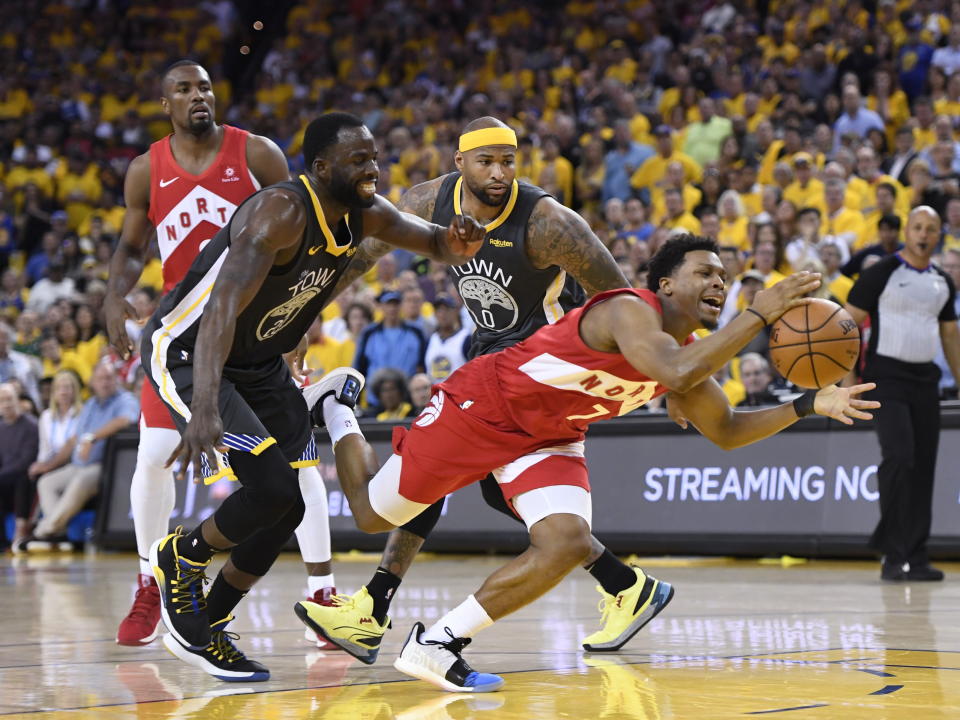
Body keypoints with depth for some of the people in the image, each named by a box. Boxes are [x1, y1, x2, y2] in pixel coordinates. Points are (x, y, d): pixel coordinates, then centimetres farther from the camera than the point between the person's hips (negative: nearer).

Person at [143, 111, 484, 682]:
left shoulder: (365, 214, -7)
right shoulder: (280, 212, -31)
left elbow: (436, 242, 8)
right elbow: (223, 306, -43)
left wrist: (459, 242, -20)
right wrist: (205, 409, -57)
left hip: (260, 362, 9)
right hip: (186, 353, -9)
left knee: (286, 509, 7)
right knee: (273, 489, -22)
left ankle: (207, 631, 23)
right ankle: (182, 559, 7)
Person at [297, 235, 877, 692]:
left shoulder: (690, 351, -2)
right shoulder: (628, 311, -28)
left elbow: (726, 431, 6)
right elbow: (677, 375, -46)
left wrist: (810, 405, -7)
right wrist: (759, 314, -42)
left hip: (548, 437, 7)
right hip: (477, 406, -7)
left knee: (568, 544, -19)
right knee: (373, 514, 8)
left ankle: (438, 643, -8)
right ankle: (334, 408, 40)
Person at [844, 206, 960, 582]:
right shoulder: (881, 273, -5)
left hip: (925, 381, 6)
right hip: (887, 377, -6)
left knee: (924, 466, 4)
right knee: (899, 456, -18)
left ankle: (916, 555, 10)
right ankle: (893, 555, -13)